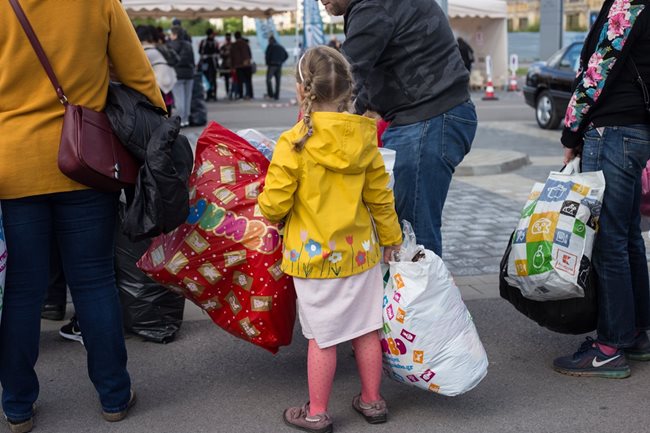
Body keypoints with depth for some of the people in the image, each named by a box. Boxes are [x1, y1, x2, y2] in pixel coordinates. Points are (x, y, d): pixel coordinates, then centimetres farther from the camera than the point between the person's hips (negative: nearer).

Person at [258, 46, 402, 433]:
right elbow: (380, 196, 5)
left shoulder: (294, 143, -17)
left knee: (323, 337, 6)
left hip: (314, 256, -4)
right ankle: (372, 401, 30)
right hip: (360, 251, 4)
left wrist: (267, 207, 9)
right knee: (366, 329, 15)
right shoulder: (364, 138, -3)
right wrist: (391, 237, 19)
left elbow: (275, 204, -15)